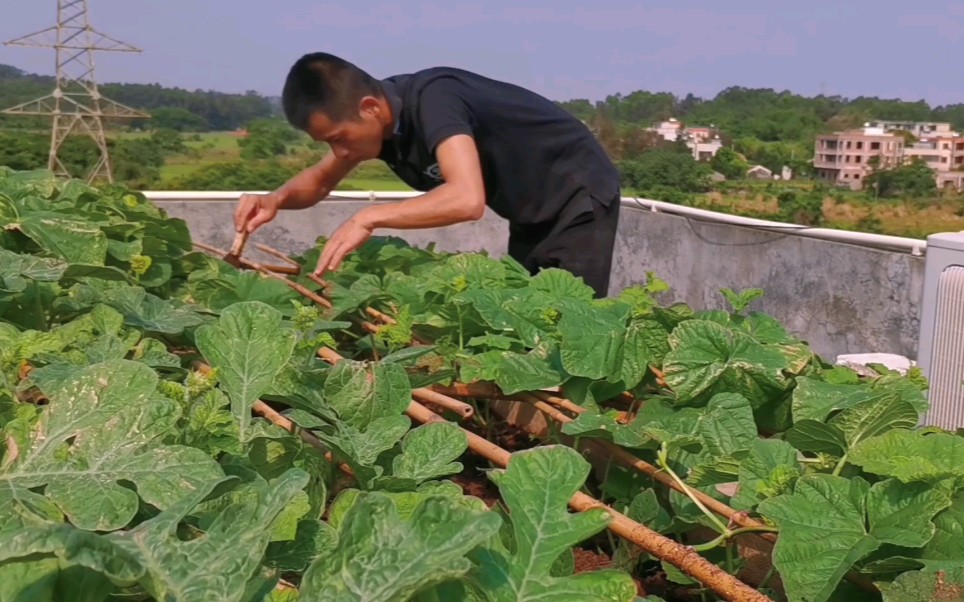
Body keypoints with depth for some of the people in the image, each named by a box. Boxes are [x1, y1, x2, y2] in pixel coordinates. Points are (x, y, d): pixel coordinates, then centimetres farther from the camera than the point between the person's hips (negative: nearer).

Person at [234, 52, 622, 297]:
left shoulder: (430, 100, -32)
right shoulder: (374, 115, -7)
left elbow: (468, 200, -46)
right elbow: (320, 181, 7)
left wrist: (369, 218, -41)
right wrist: (277, 199, -15)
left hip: (579, 196, -8)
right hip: (532, 212, 8)